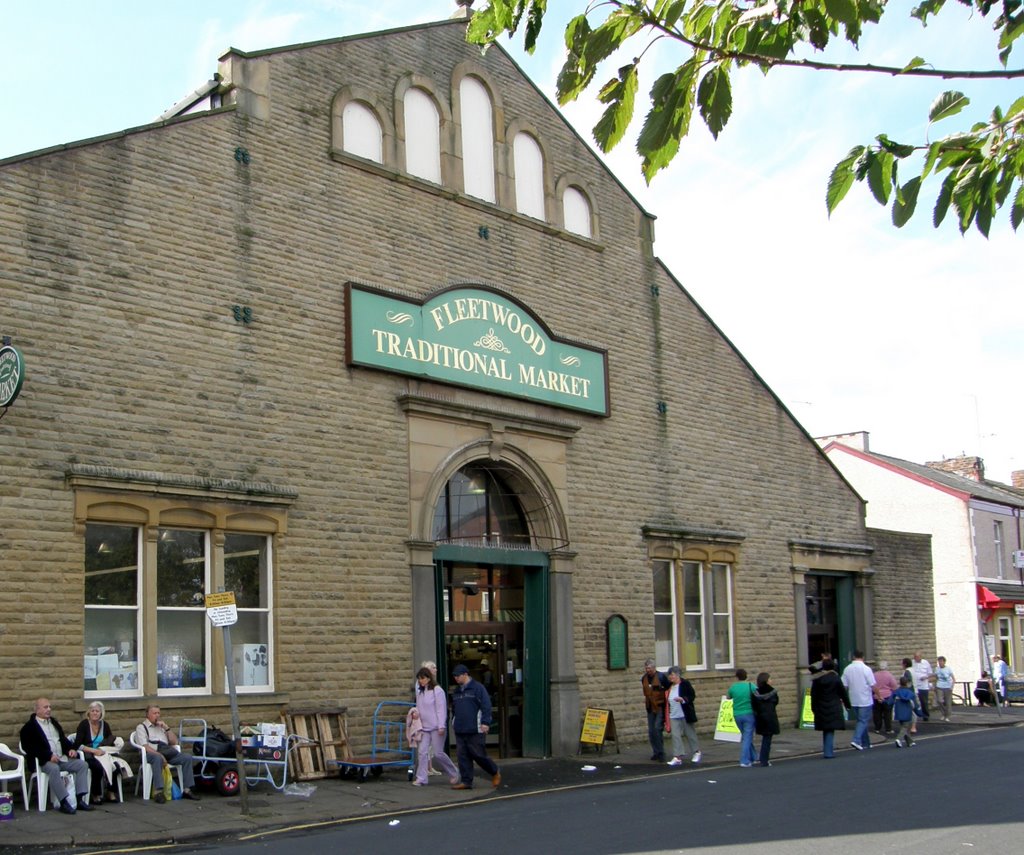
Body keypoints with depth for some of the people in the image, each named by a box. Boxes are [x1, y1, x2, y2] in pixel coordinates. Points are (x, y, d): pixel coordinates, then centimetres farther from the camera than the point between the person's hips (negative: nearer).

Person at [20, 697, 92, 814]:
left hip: (62, 758, 7)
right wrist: (49, 755, -22)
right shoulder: (29, 727, -1)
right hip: (44, 761, -7)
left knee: (82, 764, -12)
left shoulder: (54, 722, 24)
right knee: (54, 769, -37)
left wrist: (71, 749, 5)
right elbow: (28, 747, -13)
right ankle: (65, 802, -36)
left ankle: (79, 799, -17)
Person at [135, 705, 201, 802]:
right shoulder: (141, 727, 10)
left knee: (187, 758, -16)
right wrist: (160, 755, -20)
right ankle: (158, 792, -47)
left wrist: (166, 727, 8)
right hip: (150, 754, -6)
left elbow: (174, 741, 20)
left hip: (167, 753, 6)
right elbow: (145, 747, -6)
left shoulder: (161, 726, 29)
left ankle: (187, 790, -19)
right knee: (158, 758, -40)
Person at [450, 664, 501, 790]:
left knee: (479, 755, -3)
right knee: (463, 757, 3)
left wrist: (485, 722, -17)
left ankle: (495, 772, 19)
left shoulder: (478, 688, -6)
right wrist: (453, 722, 21)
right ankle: (466, 781, 9)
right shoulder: (457, 691, 16)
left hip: (475, 731, -7)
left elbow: (486, 706, -11)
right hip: (460, 731, 7)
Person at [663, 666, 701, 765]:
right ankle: (677, 757, -9)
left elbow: (692, 696, -9)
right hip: (673, 716, 5)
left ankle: (696, 752, 30)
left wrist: (683, 699, -27)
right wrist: (666, 718, 16)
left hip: (685, 715, -5)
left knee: (690, 734, 10)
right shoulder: (670, 687, 9)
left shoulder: (685, 684, -8)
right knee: (675, 735, -7)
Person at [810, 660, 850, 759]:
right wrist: (847, 704, 12)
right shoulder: (835, 678, -8)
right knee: (830, 730, 1)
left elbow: (813, 695, 3)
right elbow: (843, 692, -1)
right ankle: (828, 752, -4)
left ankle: (827, 751, 18)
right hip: (834, 709, -3)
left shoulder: (817, 679, -1)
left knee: (826, 730, 15)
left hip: (821, 709, 3)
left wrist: (814, 708, 10)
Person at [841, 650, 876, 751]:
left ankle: (865, 743, 21)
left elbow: (844, 685, 5)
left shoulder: (847, 669, 1)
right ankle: (856, 740, -17)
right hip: (865, 700, -5)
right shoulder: (866, 669, -13)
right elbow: (873, 685, -12)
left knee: (861, 720, 16)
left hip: (854, 700, 5)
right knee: (863, 721, -1)